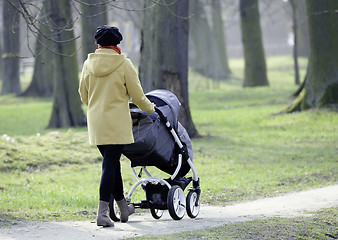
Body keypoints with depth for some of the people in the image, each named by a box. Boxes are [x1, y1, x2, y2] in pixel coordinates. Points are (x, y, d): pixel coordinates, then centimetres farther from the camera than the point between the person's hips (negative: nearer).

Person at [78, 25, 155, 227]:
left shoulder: (89, 63, 4)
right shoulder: (124, 64, -9)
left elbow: (83, 95, 14)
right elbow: (137, 95, -3)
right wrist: (150, 108, 16)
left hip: (96, 123, 5)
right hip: (116, 123, -5)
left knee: (112, 163, 16)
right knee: (110, 165, -4)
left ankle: (123, 208, 28)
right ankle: (102, 212, -11)